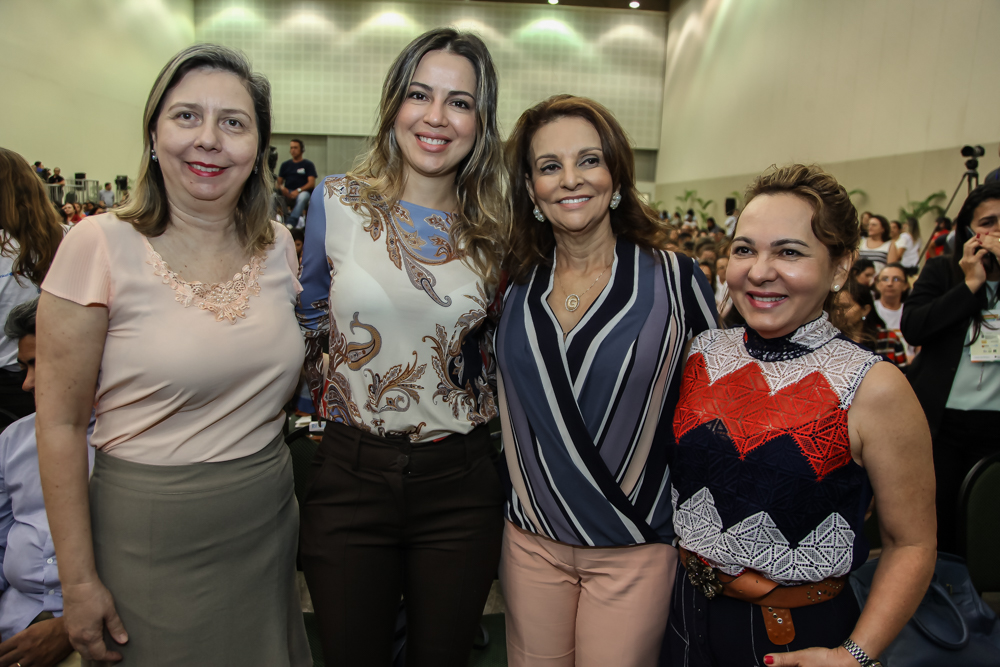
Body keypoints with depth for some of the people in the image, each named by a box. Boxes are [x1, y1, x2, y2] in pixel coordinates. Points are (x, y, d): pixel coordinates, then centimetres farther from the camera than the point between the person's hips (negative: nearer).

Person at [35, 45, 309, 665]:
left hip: (269, 525, 5)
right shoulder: (101, 246, -13)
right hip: (150, 538, -4)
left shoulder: (279, 246, 0)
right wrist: (79, 579, -8)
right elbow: (60, 425, -10)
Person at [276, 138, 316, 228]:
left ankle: (291, 223, -48)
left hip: (303, 192, -3)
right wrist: (282, 188, -9)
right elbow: (279, 182, 16)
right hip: (287, 193, 3)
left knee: (302, 197, -40)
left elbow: (311, 183, -2)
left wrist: (298, 190, -17)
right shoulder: (285, 165, 21)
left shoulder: (308, 164, 11)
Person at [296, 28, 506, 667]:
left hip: (461, 480, 1)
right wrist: (322, 391, 7)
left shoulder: (493, 229, -1)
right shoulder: (338, 202, -4)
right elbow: (308, 320, 10)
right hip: (352, 475, 0)